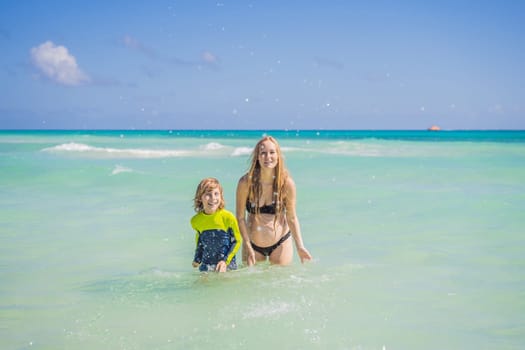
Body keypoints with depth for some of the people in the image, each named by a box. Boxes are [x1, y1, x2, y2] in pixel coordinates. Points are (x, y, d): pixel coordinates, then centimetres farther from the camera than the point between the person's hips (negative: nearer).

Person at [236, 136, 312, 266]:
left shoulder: (287, 183, -14)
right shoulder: (246, 182, -16)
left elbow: (292, 217, -4)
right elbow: (240, 218, -9)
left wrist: (299, 246, -12)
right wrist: (248, 247, -14)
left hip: (280, 243, 0)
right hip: (252, 242, 0)